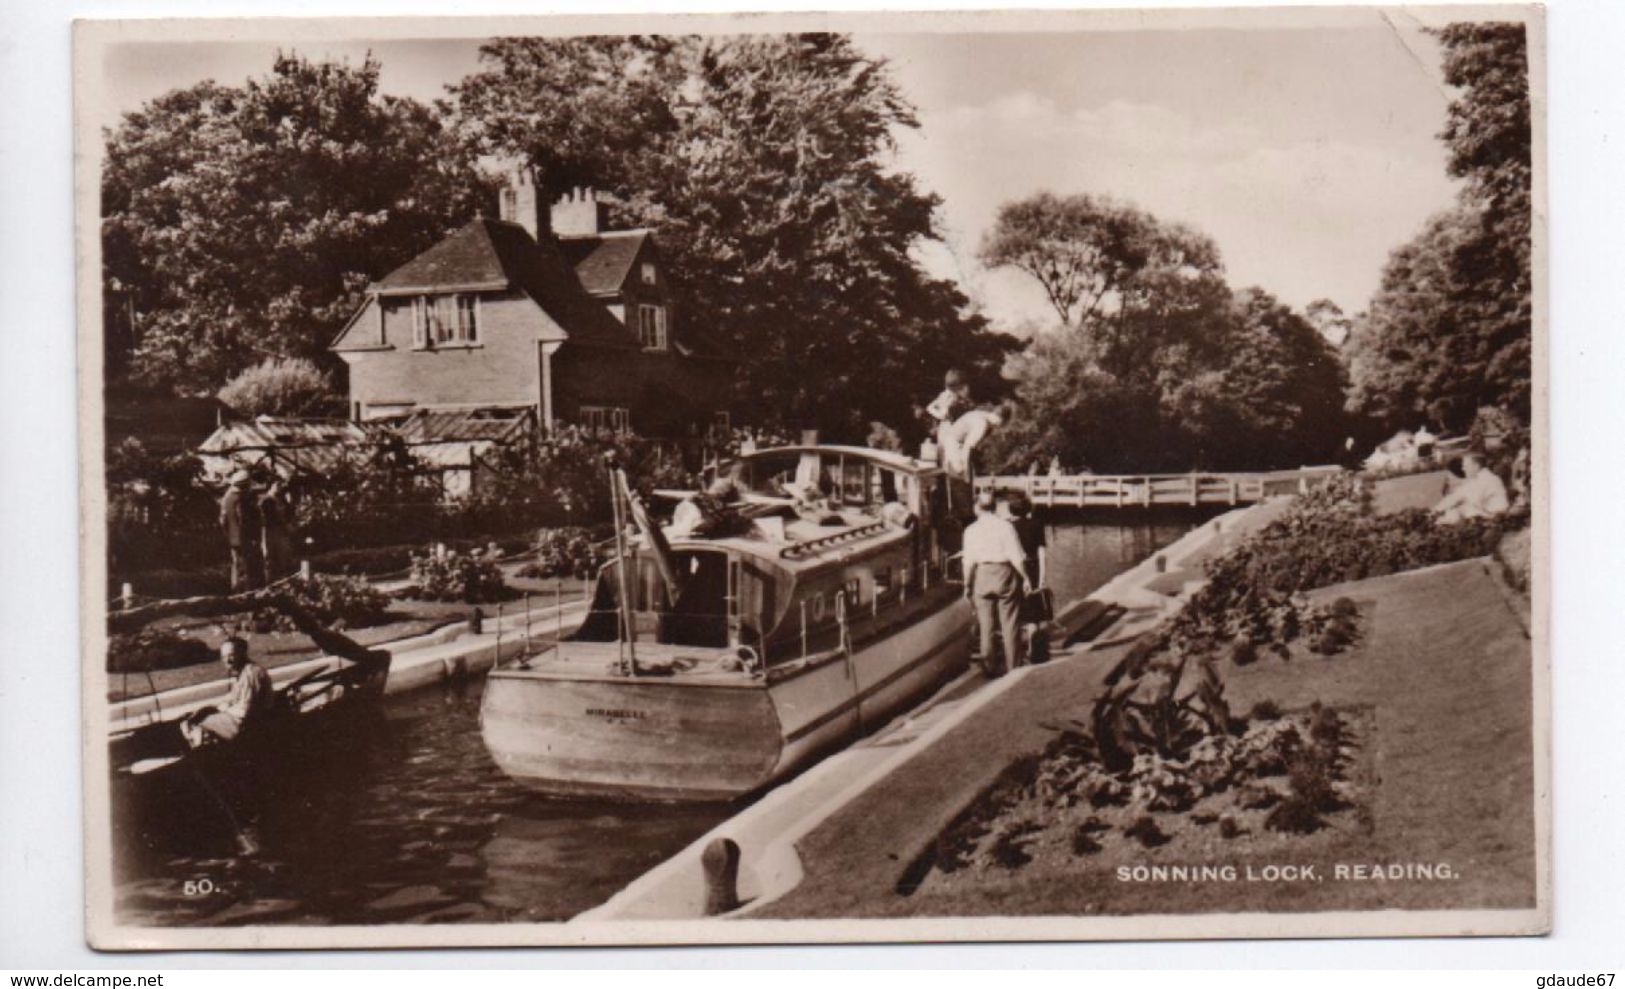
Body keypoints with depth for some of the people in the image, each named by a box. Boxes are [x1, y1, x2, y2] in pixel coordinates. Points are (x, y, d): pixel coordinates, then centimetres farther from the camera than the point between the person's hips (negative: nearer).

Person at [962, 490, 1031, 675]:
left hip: (982, 575, 1)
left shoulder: (971, 530, -1)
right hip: (1004, 573, -1)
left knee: (985, 625, 11)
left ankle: (988, 666, 12)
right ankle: (1013, 665, 8)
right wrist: (1025, 578, -1)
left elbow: (969, 561, -2)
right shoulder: (1005, 525, -5)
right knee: (1010, 623, 6)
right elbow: (1017, 556, -8)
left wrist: (967, 585, 7)